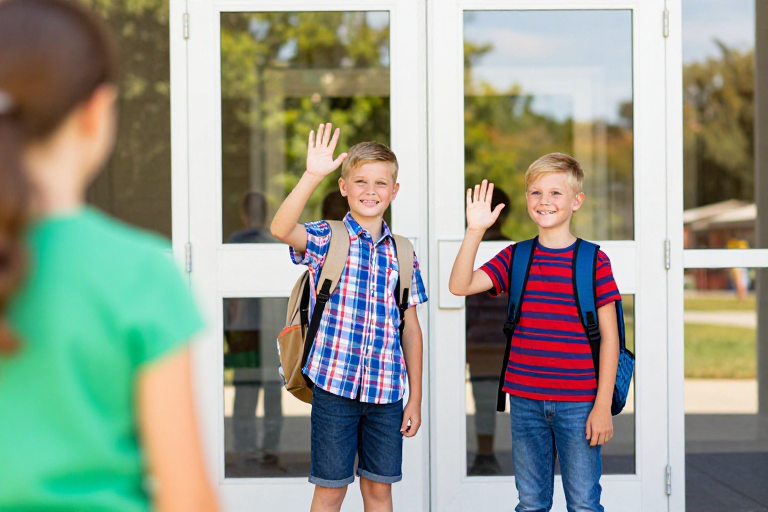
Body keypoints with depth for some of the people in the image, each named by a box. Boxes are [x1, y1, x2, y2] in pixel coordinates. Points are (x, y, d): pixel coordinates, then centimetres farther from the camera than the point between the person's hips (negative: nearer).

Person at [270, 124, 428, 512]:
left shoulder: (402, 253, 8)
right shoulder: (325, 239, -2)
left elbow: (410, 327, 10)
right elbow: (281, 229, -25)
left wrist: (415, 396, 8)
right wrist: (312, 175, -35)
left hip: (387, 391, 3)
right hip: (334, 384, -3)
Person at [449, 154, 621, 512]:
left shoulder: (594, 260, -4)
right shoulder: (514, 257, 5)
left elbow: (609, 335, -3)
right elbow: (460, 286, -8)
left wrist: (603, 404, -7)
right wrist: (475, 231, -17)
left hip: (578, 403, -3)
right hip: (525, 402, 3)